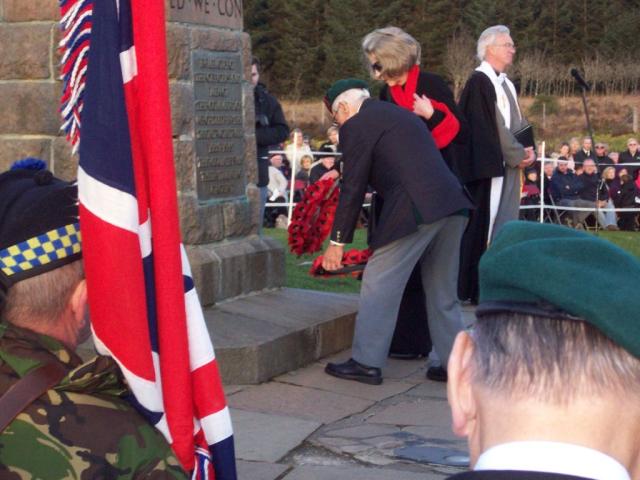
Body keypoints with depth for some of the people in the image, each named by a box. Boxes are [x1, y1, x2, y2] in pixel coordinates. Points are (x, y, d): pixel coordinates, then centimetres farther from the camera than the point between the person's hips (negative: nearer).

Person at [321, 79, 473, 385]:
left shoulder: (356, 127, 3)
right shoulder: (402, 114, 28)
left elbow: (353, 188, 0)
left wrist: (338, 241, 6)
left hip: (414, 211, -8)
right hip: (452, 204, 8)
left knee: (379, 285, 3)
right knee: (443, 291, 17)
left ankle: (366, 363, 9)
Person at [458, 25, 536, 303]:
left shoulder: (506, 84, 17)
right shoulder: (479, 82, -11)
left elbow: (517, 123, 18)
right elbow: (490, 126, -17)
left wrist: (527, 149, 0)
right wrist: (518, 155, -13)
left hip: (510, 164, 10)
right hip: (489, 164, -10)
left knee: (504, 226, 12)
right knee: (484, 224, -8)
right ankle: (473, 287, -4)